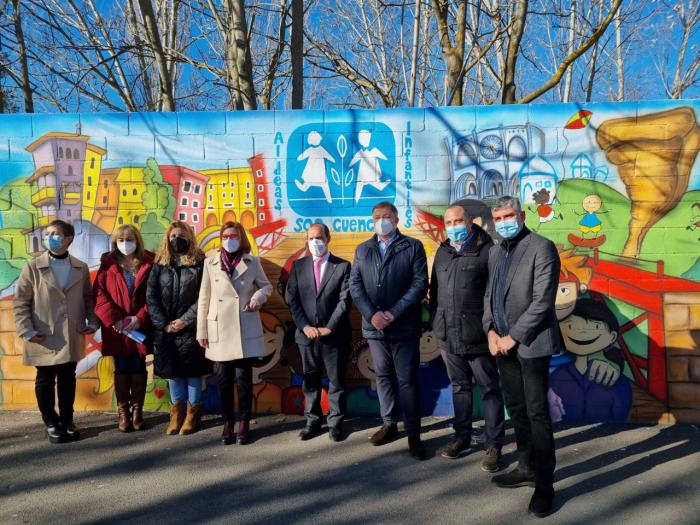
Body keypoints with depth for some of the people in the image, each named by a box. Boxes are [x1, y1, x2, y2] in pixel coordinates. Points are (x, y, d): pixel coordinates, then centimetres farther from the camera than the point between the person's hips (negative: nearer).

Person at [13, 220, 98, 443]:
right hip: (44, 339, -1)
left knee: (67, 381, 12)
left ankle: (67, 421, 27)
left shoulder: (81, 268, 4)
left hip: (72, 339, 2)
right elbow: (20, 302, -3)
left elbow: (88, 299, 10)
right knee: (45, 381, 9)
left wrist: (92, 322, -1)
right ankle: (52, 424, 24)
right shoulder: (33, 268, -2)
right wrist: (27, 331, -10)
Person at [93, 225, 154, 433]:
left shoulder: (148, 264, 1)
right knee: (121, 369, 7)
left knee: (138, 368, 7)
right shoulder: (108, 264, 3)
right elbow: (99, 294, -3)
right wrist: (113, 319, -13)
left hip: (140, 327, 0)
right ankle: (123, 412, 16)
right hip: (116, 327, 0)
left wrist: (140, 318, -12)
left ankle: (137, 410, 18)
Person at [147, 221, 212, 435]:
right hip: (165, 329, 3)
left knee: (192, 370, 5)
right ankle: (177, 412, 22)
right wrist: (163, 323, -7)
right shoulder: (160, 264, 7)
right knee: (172, 370, 10)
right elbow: (151, 296, 3)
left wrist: (184, 320, -12)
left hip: (190, 328, -3)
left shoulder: (199, 263, -2)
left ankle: (193, 412, 18)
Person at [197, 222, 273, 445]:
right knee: (223, 378, 6)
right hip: (219, 330, 1)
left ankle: (244, 423, 16)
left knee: (244, 377, 3)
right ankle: (228, 423, 19)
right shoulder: (210, 263, 3)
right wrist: (201, 330, 1)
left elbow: (267, 285, 14)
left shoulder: (252, 262, 3)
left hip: (245, 329, -1)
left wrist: (259, 296, -10)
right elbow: (204, 298, 4)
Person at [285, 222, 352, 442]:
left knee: (336, 381, 7)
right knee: (310, 380, 12)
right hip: (307, 334, 2)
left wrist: (329, 328, -14)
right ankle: (312, 421, 25)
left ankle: (335, 423, 20)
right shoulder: (298, 266, 6)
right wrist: (305, 326, -10)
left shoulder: (343, 266, -1)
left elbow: (344, 300, -7)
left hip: (334, 334, -2)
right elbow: (292, 299, 1)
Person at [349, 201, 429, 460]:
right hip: (374, 327, 4)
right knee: (383, 377, 14)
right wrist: (372, 314, -11)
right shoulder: (362, 250, 11)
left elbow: (420, 283, -8)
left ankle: (413, 434, 11)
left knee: (407, 380, 1)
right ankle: (388, 425, 28)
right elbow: (355, 285, 4)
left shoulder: (413, 247, 0)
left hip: (404, 327, -4)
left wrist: (393, 313, -16)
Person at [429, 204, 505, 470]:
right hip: (447, 336, 6)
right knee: (459, 387, 17)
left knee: (489, 390, 5)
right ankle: (462, 438, 31)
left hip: (477, 336, -6)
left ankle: (493, 445, 16)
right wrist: (436, 324, 14)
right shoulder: (443, 252, 12)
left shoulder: (487, 250, -7)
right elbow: (434, 290, 18)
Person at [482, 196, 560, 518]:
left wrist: (513, 337, -14)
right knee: (516, 409, 14)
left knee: (537, 413, -2)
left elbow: (543, 300, -15)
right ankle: (527, 468, 29)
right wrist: (491, 331, -1)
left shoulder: (542, 248, -8)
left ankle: (544, 483, 10)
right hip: (503, 343, 7)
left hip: (531, 343, -7)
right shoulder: (495, 253, 14)